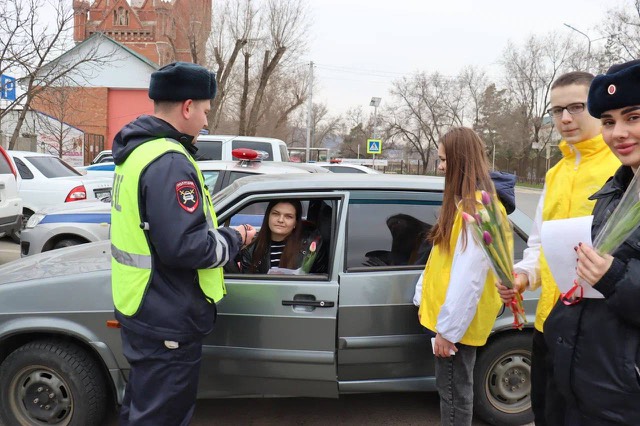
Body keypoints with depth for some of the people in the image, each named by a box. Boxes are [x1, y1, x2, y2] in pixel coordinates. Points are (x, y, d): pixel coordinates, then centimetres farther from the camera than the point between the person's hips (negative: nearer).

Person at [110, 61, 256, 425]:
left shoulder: (137, 151, 9)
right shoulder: (170, 162, -23)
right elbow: (185, 247, -30)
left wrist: (221, 236, 5)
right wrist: (233, 240, -11)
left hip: (141, 310, 10)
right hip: (168, 322, -10)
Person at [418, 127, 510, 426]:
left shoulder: (478, 205, -21)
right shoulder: (464, 200, 11)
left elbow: (469, 275, -25)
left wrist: (448, 327, -21)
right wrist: (426, 301, 17)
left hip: (458, 321, -9)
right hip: (447, 313, 9)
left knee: (454, 392, 4)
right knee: (450, 388, 20)